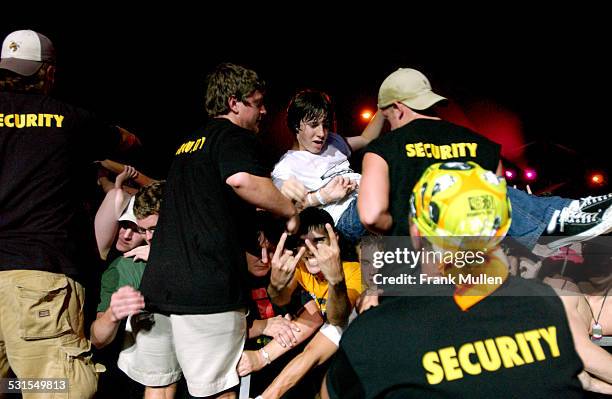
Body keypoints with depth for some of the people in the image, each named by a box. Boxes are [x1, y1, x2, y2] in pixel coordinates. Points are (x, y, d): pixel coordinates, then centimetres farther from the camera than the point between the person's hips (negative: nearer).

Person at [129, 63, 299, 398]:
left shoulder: (188, 144, 24)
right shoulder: (235, 136, -2)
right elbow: (242, 179, -26)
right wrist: (290, 212, -12)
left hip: (157, 282, 9)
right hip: (206, 287, -8)